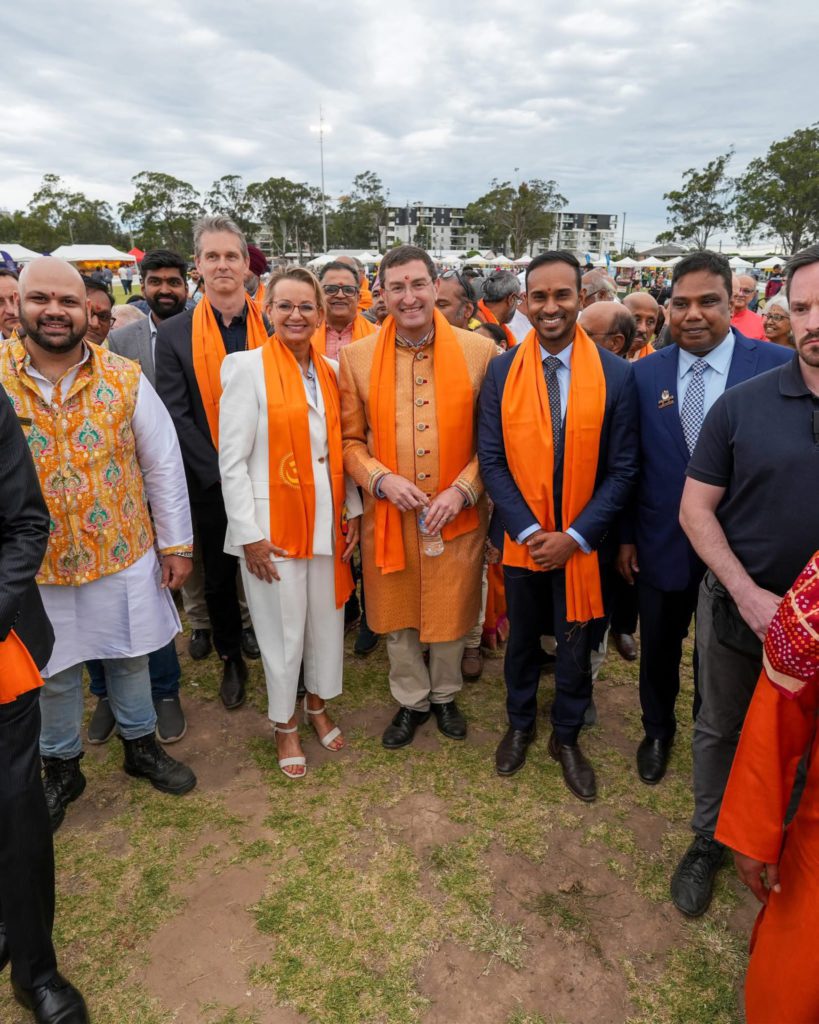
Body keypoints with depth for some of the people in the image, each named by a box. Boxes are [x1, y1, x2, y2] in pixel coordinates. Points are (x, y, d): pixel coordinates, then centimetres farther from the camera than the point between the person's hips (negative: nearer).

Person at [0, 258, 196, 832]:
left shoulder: (125, 378, -6)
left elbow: (162, 466, -2)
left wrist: (176, 544, -1)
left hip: (124, 555, 0)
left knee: (130, 658, 18)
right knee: (54, 673, 17)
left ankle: (141, 745, 42)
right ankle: (61, 768, 41)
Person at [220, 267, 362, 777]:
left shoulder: (331, 370, 6)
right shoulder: (247, 366, -9)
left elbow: (340, 449, 11)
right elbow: (232, 461, -11)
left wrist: (352, 510, 5)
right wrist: (249, 534, -13)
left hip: (326, 520, 5)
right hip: (274, 523, -4)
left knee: (327, 618, 15)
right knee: (284, 629, 8)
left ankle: (319, 704, 39)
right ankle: (285, 723, 31)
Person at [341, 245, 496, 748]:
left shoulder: (480, 351, -4)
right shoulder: (357, 356, -2)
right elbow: (350, 439, 3)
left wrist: (462, 490, -13)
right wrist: (381, 479, -14)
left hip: (458, 516, 0)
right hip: (389, 517, 1)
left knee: (452, 614, 16)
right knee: (397, 616, 16)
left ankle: (445, 695, 44)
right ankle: (412, 700, 42)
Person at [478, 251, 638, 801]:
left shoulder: (617, 374, -9)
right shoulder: (502, 370, -6)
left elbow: (622, 470, -7)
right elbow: (492, 461, -5)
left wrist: (575, 536, -15)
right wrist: (527, 530, -14)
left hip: (581, 542, -1)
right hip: (521, 537, 1)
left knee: (576, 644, 13)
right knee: (523, 636, 19)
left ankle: (567, 736, 38)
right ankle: (520, 724, 43)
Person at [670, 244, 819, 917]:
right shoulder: (742, 405, -9)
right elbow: (696, 509, -6)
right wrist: (749, 595, -15)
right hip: (736, 604, -1)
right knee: (720, 729, 17)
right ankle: (709, 840, 39)